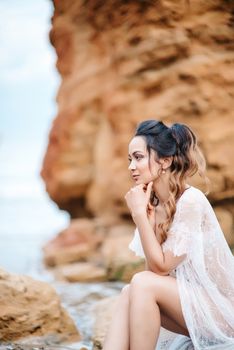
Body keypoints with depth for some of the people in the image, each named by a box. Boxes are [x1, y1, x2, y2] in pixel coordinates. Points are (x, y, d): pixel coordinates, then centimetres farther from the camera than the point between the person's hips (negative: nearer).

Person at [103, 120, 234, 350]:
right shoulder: (153, 204, 2)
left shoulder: (191, 201, -19)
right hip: (187, 301, 7)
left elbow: (161, 267, -18)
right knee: (129, 293, -18)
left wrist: (139, 214, -20)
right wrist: (147, 216, -13)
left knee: (142, 284, -24)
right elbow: (153, 269, -4)